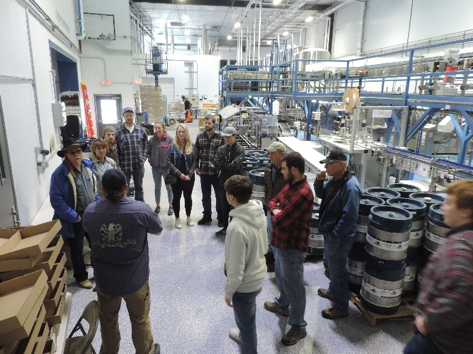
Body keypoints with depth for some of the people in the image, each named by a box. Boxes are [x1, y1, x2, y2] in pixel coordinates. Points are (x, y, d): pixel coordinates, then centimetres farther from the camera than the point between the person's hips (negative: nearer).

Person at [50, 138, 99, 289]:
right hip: (75, 218, -5)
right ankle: (81, 277, 33)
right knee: (77, 249, 12)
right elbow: (56, 199, -20)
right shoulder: (60, 173, -21)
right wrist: (74, 217, -18)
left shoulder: (88, 166, -3)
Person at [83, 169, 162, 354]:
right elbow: (158, 230, -3)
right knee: (140, 319, 21)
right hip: (135, 278, -2)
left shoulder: (90, 212, -14)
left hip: (104, 279, 2)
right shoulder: (141, 210, -22)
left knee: (107, 320, 27)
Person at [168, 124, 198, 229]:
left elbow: (195, 161, -2)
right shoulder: (172, 146, -4)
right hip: (176, 177, -1)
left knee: (188, 196, 12)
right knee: (176, 197, 8)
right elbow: (169, 162, -9)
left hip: (189, 177, 1)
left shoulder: (192, 146, 1)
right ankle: (177, 218, 21)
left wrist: (189, 175, -14)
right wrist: (179, 174, -17)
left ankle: (188, 217, 27)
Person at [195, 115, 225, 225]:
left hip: (216, 171, -3)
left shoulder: (220, 136, -6)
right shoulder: (200, 136, 5)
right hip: (203, 171, 4)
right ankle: (207, 216, 30)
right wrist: (197, 167, 5)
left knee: (219, 195, 8)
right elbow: (196, 152, 10)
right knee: (205, 196, 15)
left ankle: (221, 217, 22)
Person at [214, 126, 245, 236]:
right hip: (223, 182, 5)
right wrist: (227, 167, -15)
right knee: (224, 207, 16)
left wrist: (222, 165, -10)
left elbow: (234, 165, -21)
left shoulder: (240, 150, -11)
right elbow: (216, 163, -6)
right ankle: (225, 228, 32)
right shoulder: (221, 149, 5)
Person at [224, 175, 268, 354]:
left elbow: (236, 268, -26)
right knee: (247, 317, 34)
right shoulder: (260, 213, -10)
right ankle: (245, 336, 60)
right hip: (259, 275, 8)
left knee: (245, 320, 18)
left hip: (245, 283, -8)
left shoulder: (236, 227, -35)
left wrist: (228, 292, -10)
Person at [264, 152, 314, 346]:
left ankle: (298, 327, 23)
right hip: (282, 241, 10)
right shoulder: (290, 185, 3)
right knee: (281, 276, 28)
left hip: (293, 245, -10)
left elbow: (280, 220, -29)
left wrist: (275, 215, -6)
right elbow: (273, 201, 11)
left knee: (293, 285, 5)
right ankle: (282, 304, 52)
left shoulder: (302, 194, -30)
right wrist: (276, 210, -11)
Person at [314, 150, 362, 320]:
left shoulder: (350, 187, -28)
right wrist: (319, 181, -5)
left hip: (339, 237, -9)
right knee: (331, 266, 27)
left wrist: (334, 234, -21)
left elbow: (349, 217, -28)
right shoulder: (335, 180, 1)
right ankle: (333, 291, 50)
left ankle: (340, 307, 25)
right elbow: (320, 194, 14)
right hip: (329, 232, 9)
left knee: (337, 271, 7)